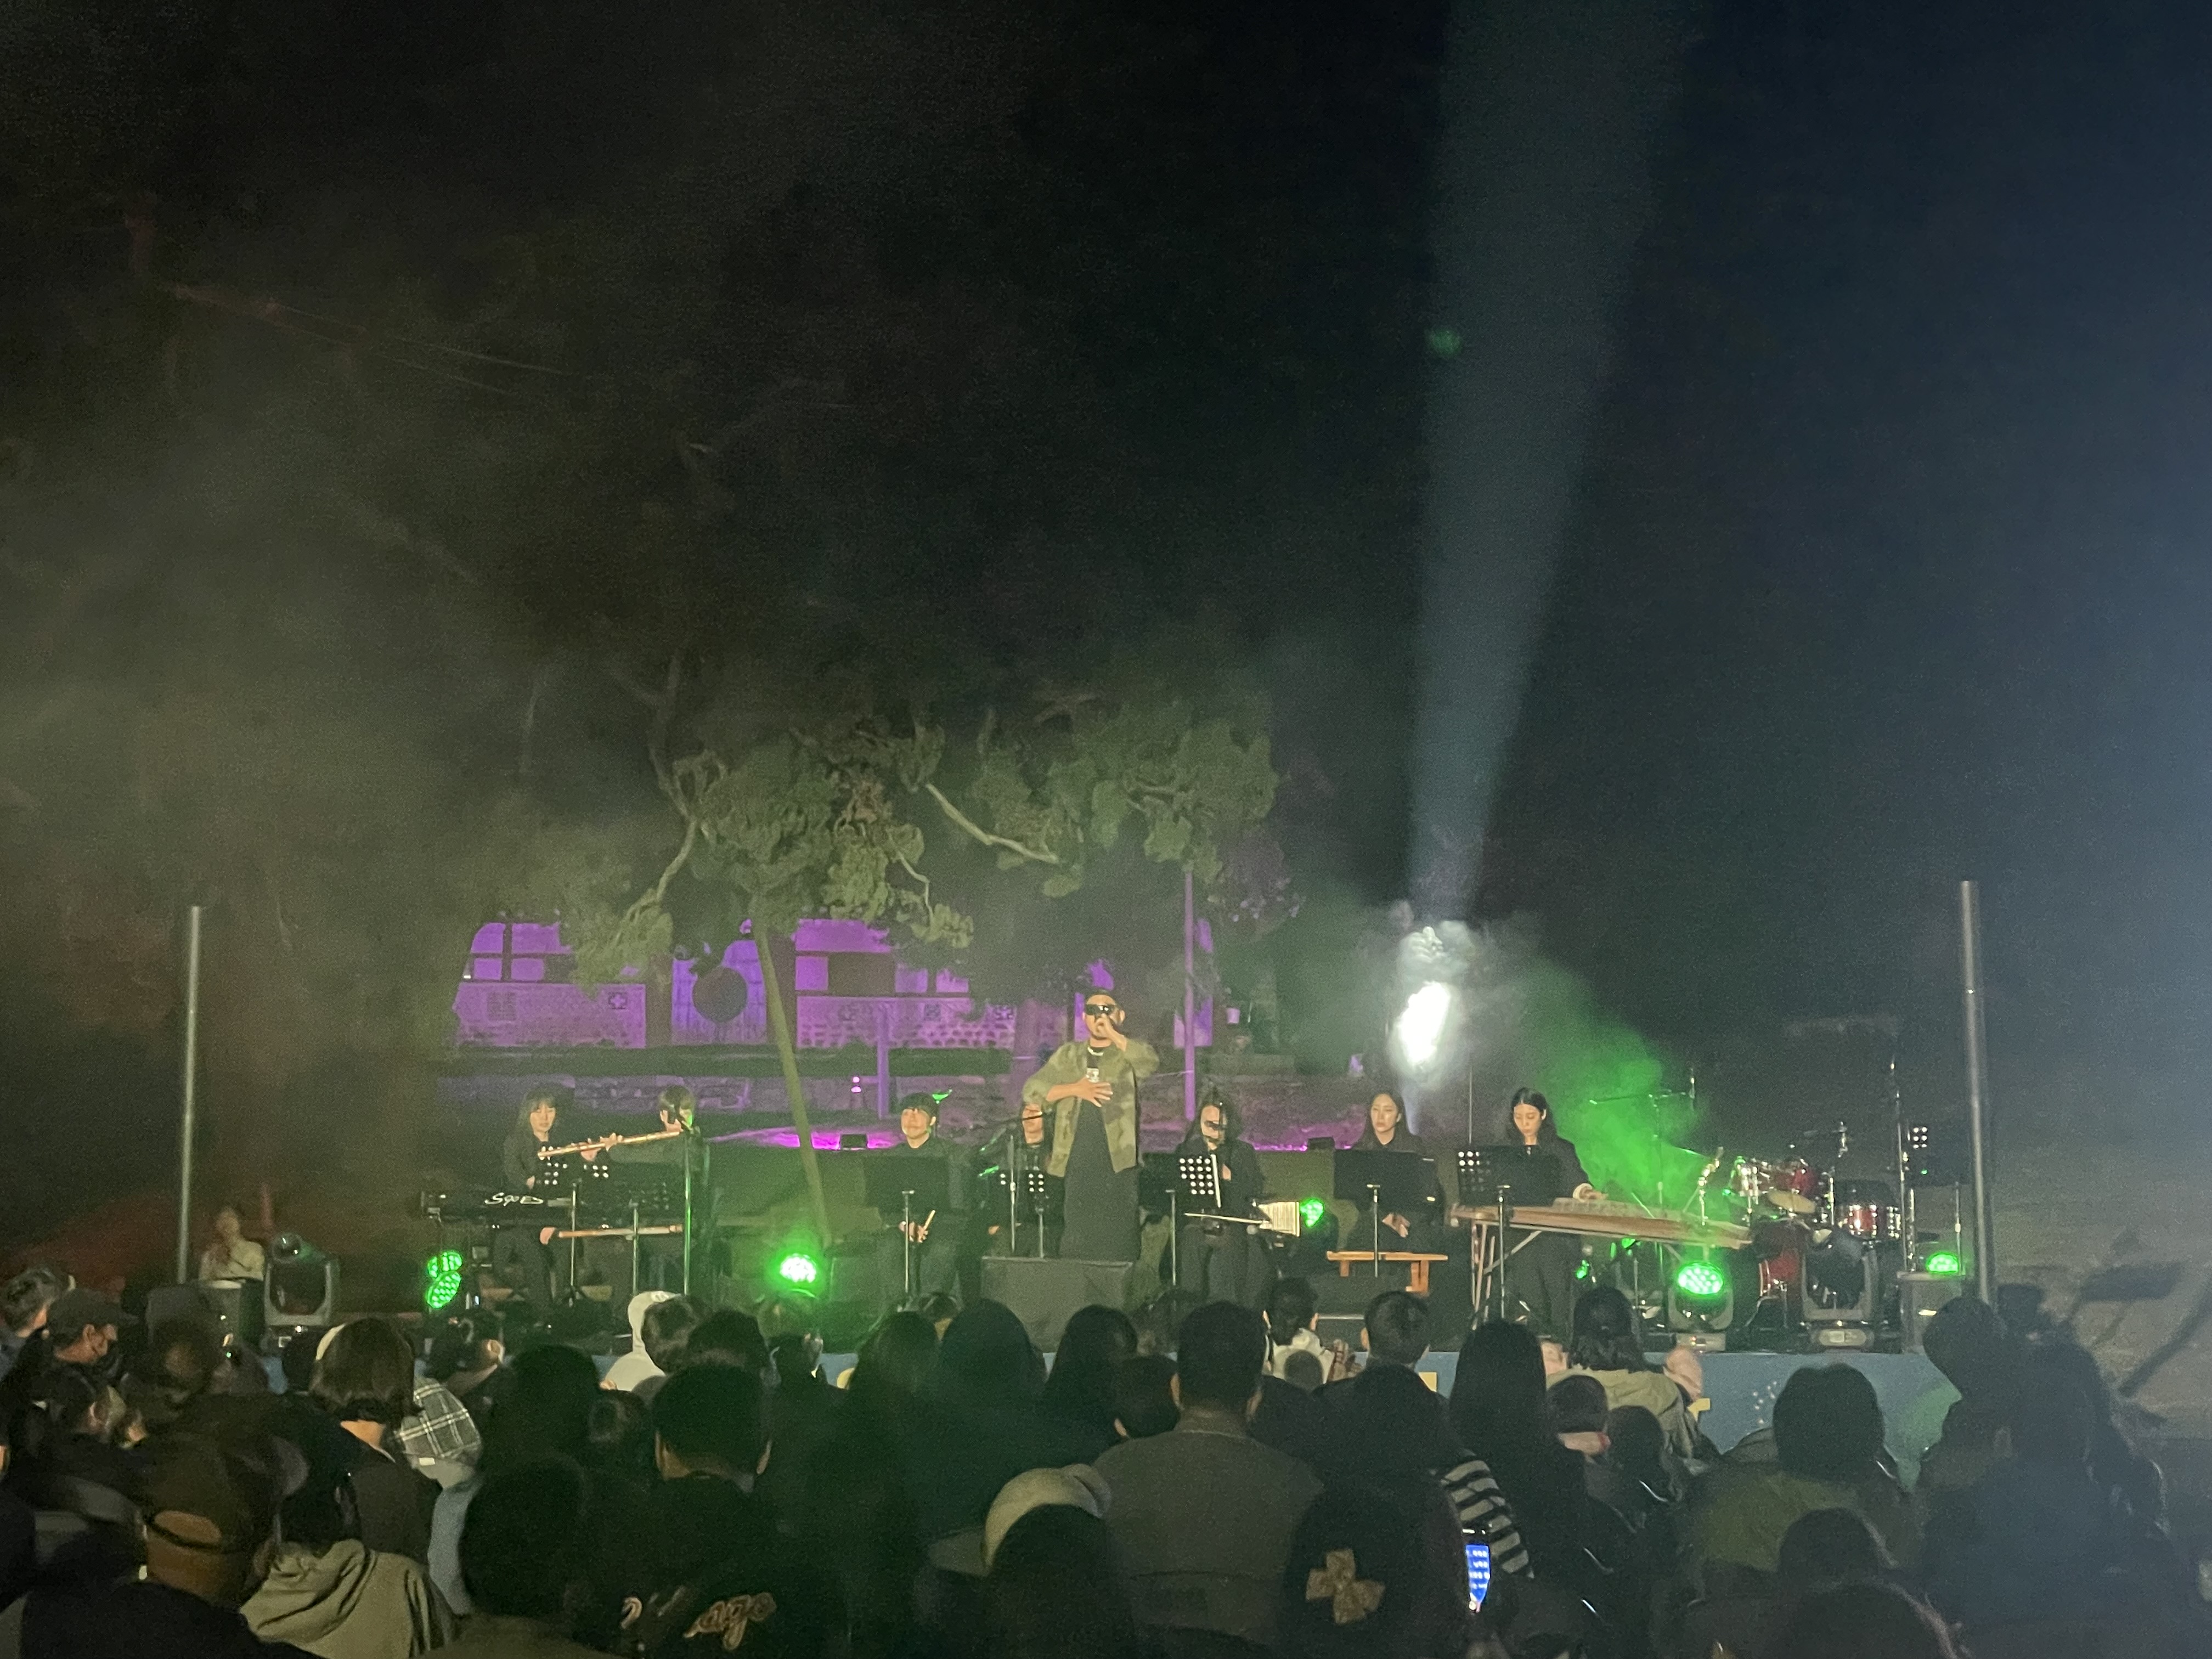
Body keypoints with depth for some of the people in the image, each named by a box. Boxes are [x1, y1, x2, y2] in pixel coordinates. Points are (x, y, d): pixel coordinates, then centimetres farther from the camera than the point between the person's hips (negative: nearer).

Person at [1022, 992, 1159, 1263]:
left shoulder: (1129, 1055, 9)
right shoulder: (1068, 1055, 18)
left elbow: (1151, 1063, -15)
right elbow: (1031, 1090, 10)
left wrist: (1112, 1034, -17)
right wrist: (1075, 1089, -3)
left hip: (1117, 1166, -3)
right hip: (1074, 1164, 3)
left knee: (1116, 1248, -6)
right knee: (1074, 1246, 3)